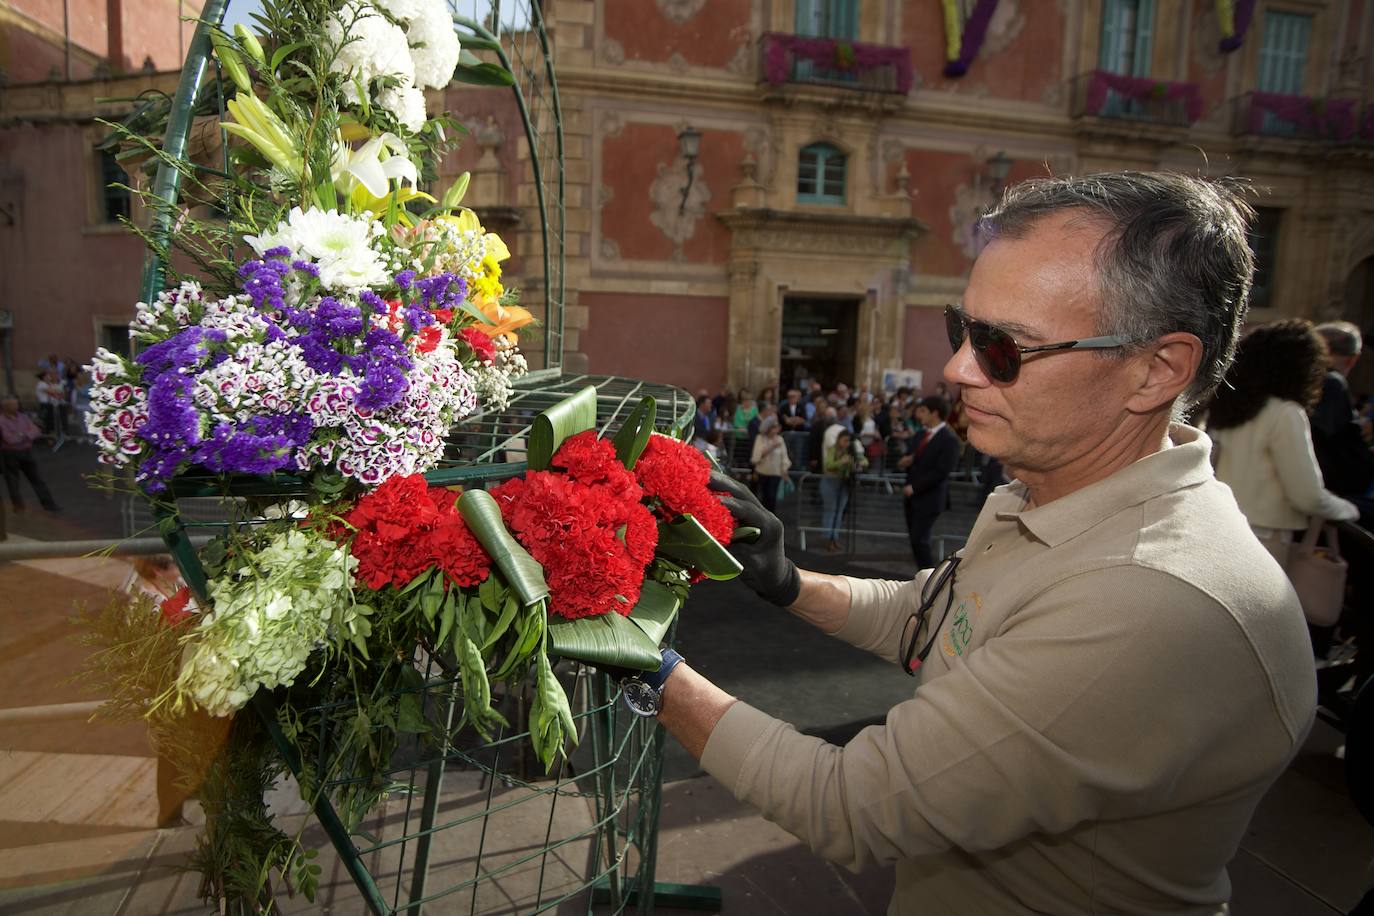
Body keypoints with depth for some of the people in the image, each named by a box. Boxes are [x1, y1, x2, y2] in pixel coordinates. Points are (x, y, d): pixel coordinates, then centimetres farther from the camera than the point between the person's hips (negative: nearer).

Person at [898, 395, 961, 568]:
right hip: (912, 495, 8)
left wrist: (914, 487, -17)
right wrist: (908, 461, -3)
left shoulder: (949, 439, -14)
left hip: (929, 498, -8)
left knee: (920, 541, -10)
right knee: (914, 540, 11)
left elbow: (942, 472, -19)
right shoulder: (924, 433, 11)